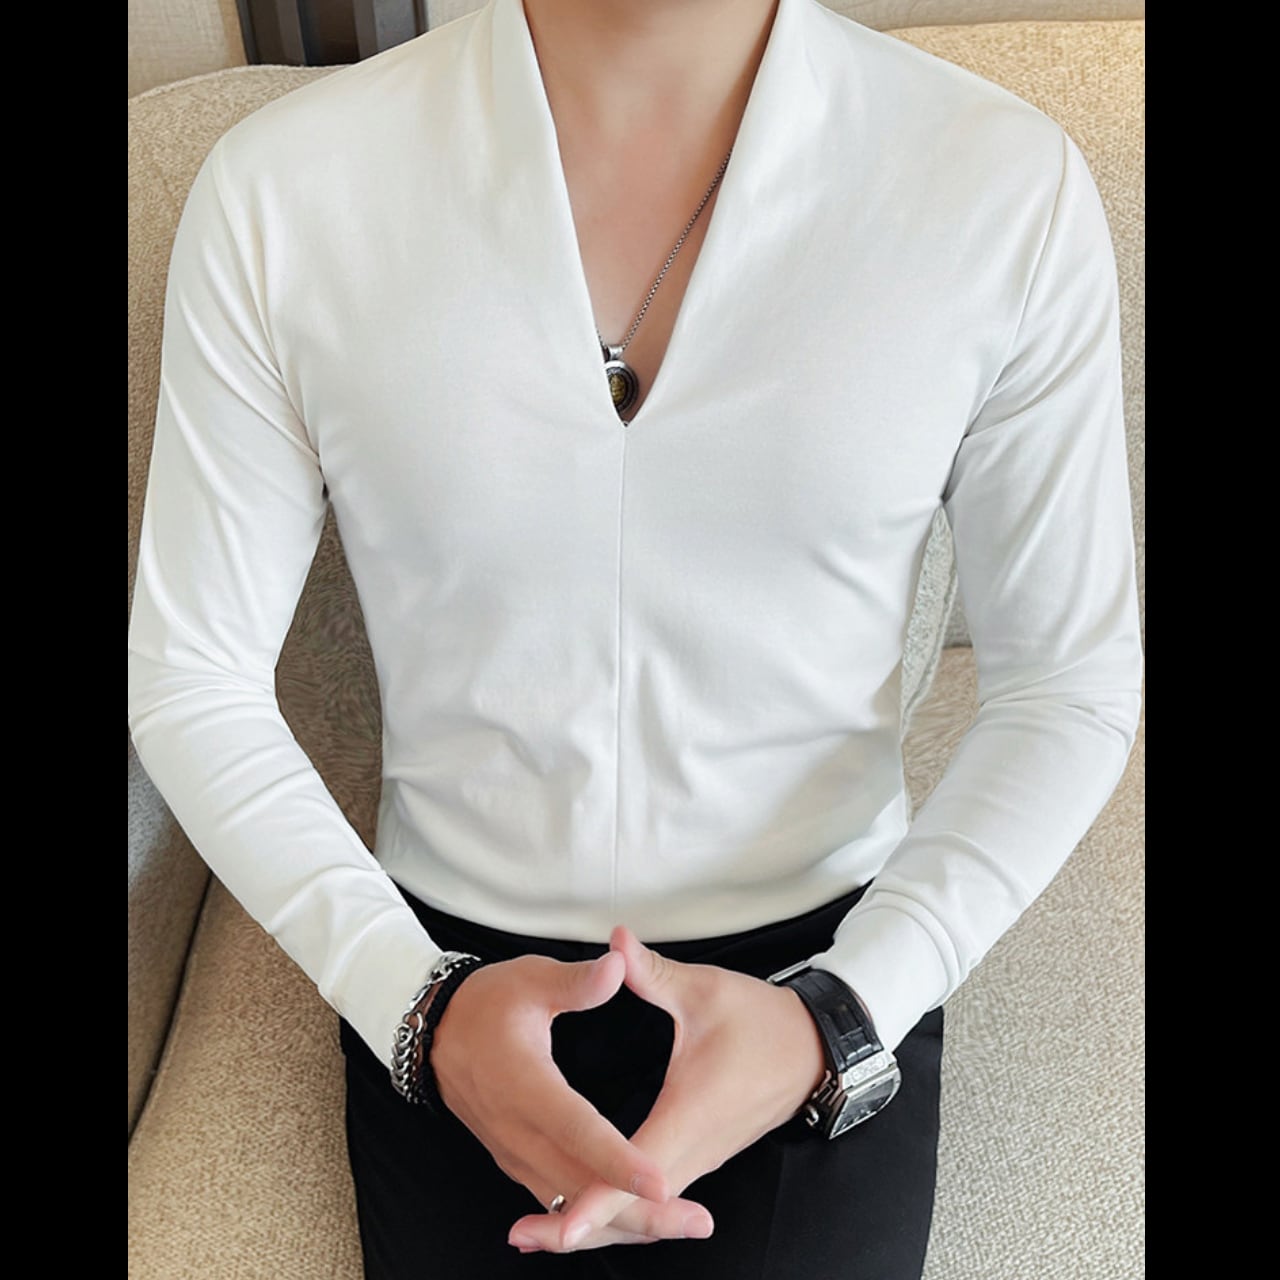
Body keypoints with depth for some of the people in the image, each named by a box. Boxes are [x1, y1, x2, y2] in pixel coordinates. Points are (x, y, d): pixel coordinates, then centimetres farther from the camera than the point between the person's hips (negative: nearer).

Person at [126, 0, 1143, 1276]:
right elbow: (189, 670, -4)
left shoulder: (1012, 190, -12)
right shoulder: (274, 191, -12)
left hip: (824, 969, 1)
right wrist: (412, 999, -16)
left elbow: (1070, 684, -4)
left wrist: (838, 1019, -15)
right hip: (449, 969, 1)